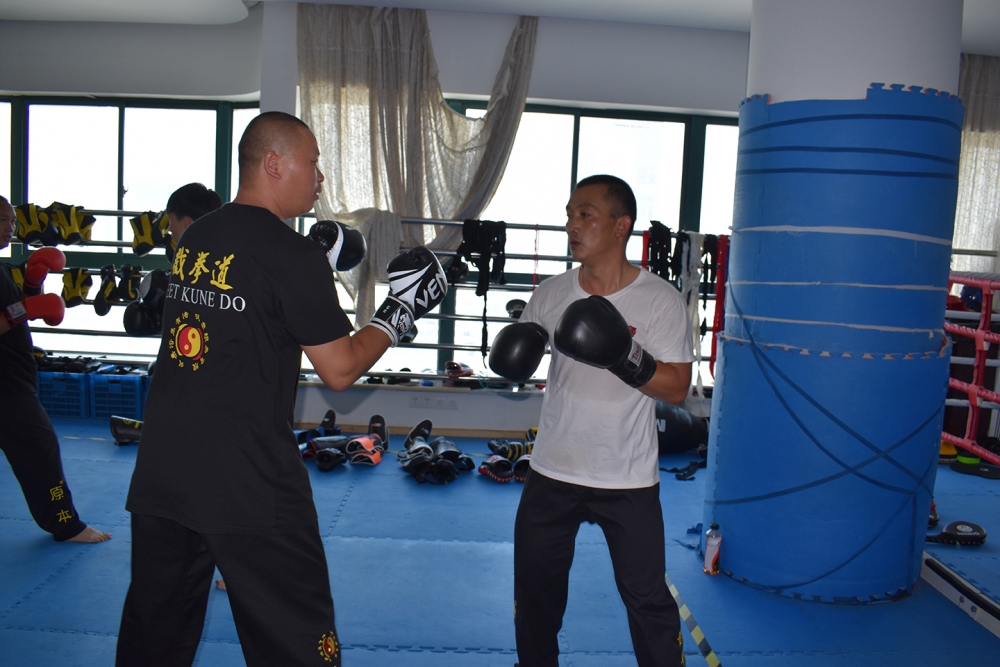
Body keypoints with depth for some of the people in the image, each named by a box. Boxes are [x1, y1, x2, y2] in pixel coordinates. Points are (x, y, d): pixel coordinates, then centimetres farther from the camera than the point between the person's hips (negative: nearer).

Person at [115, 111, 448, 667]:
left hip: (161, 473, 8)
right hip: (248, 486, -7)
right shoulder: (294, 253, -13)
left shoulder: (195, 238, 9)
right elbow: (341, 370, -11)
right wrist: (402, 308, 2)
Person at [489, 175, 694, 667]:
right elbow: (515, 363, 8)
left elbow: (676, 388, -11)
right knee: (535, 589, 18)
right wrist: (512, 351, -15)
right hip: (552, 474, 4)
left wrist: (625, 357, -27)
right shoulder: (551, 293, 0)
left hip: (628, 482, -4)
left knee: (647, 598, 4)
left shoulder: (660, 299, -10)